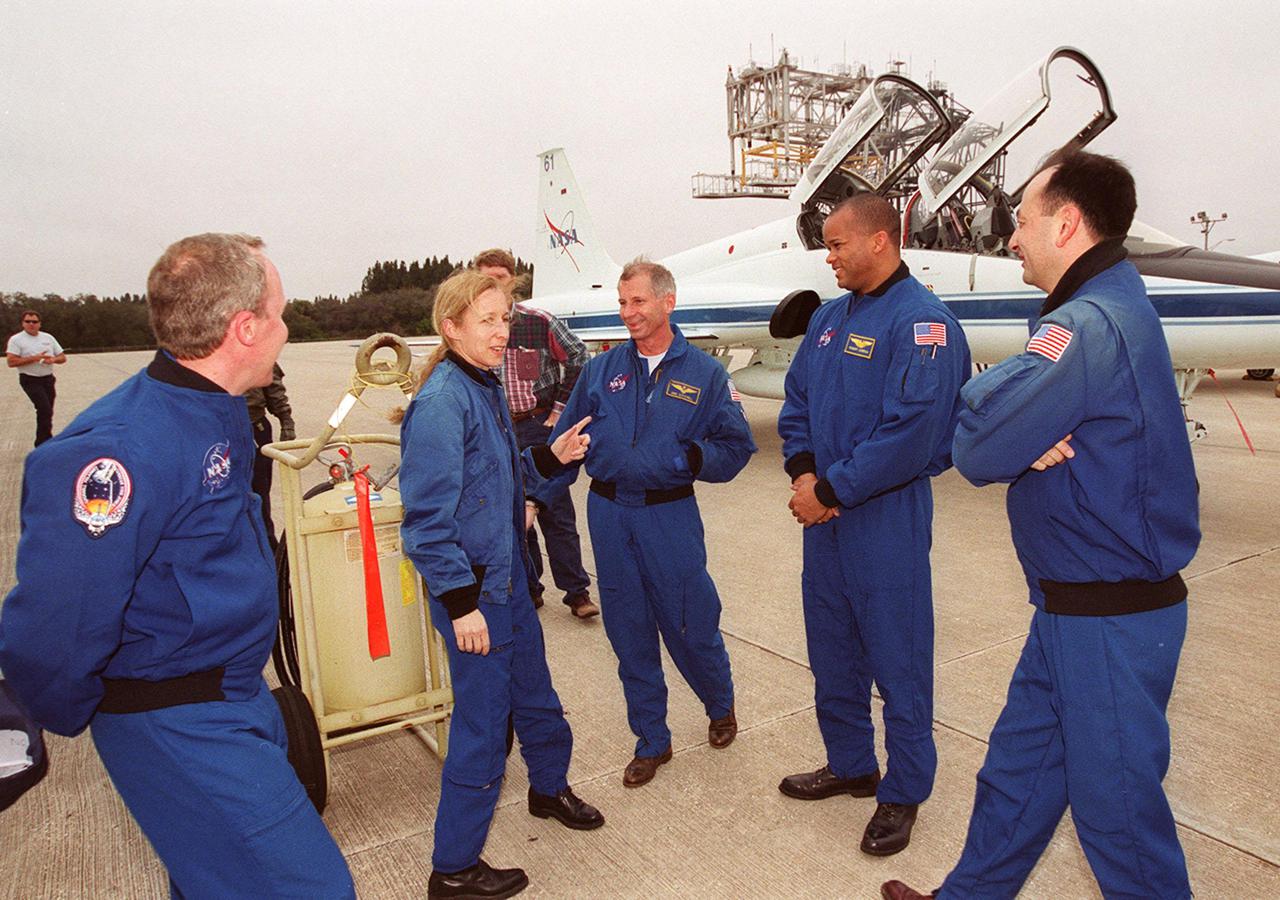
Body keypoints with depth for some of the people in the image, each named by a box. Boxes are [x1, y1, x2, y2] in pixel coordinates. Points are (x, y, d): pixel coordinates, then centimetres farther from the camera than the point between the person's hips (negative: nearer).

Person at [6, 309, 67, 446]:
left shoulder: (48, 337, 8)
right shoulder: (16, 339, -6)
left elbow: (63, 357, 10)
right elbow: (11, 362, -15)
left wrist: (53, 359, -12)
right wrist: (34, 358, -20)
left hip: (48, 379, 5)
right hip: (31, 381, -5)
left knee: (46, 412, 12)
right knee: (45, 410, -17)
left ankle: (42, 442, 26)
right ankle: (45, 443, -9)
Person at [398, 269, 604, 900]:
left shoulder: (487, 387, 7)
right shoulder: (441, 402, -20)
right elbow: (429, 515, -22)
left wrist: (549, 456, 3)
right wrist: (460, 601, -21)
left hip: (507, 574, 9)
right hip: (473, 586, -9)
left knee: (533, 688, 24)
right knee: (483, 718, 3)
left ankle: (550, 788, 49)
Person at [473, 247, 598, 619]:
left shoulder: (539, 321, -5)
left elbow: (578, 358, 1)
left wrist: (561, 408, -1)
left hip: (540, 425, -3)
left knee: (556, 511, 1)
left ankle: (577, 591, 11)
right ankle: (527, 589, 25)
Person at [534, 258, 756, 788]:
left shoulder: (704, 375, 0)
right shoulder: (602, 370, 5)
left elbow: (736, 447, 0)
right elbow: (565, 442, 8)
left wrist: (690, 457, -18)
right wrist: (535, 497, 1)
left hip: (669, 515, -2)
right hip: (608, 513, 3)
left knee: (690, 625, 6)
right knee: (629, 632, 9)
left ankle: (721, 707, 38)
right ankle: (651, 742, 27)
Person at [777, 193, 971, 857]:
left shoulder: (921, 321, -15)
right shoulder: (830, 316, 11)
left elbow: (910, 432, -23)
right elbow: (796, 399, 13)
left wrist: (829, 490, -17)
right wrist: (803, 472, -5)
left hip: (886, 518, -8)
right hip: (823, 514, 8)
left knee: (897, 660, 7)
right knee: (832, 652, 19)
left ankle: (902, 792, 26)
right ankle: (850, 764, 38)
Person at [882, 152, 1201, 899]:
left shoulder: (1087, 325, -22)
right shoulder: (1117, 307, 11)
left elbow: (978, 451, -23)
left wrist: (990, 387, -5)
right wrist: (1027, 437, -14)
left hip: (1107, 618, -10)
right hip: (1076, 602, 10)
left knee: (1116, 798, 8)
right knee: (1018, 768, 20)